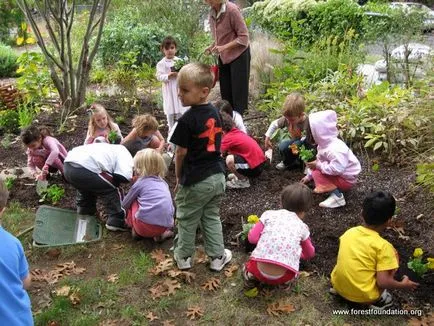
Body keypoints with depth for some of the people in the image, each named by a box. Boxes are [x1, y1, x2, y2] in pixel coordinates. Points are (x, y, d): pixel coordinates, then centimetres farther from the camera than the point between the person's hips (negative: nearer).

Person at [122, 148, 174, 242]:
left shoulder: (140, 183, 4)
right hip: (165, 226, 4)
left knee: (132, 202, 17)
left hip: (145, 226, -4)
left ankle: (135, 230, 13)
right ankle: (160, 234, 15)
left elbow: (125, 204, 15)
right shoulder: (163, 183, 17)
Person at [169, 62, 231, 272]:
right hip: (217, 176, 7)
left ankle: (184, 256, 28)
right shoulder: (215, 113, 2)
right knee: (212, 217, 20)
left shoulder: (187, 120, -21)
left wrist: (178, 177, 2)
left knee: (187, 220, 13)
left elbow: (181, 153, -14)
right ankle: (218, 256, 25)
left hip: (195, 181, -6)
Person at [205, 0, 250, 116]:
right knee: (226, 93, 12)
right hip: (223, 57, 7)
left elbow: (244, 37, -20)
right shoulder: (212, 12, 1)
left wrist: (223, 47, -26)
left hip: (238, 55, -7)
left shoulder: (232, 9, -20)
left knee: (238, 91, -2)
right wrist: (212, 46, -2)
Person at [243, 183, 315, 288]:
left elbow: (252, 238, 5)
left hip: (259, 270, 0)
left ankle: (252, 274, 9)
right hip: (282, 277, 0)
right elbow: (310, 254, 26)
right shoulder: (302, 227, 11)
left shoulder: (269, 214, 7)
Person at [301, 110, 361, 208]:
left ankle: (337, 197, -17)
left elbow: (337, 169, -42)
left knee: (317, 174, -21)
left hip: (346, 179, -10)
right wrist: (308, 176, 16)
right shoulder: (324, 143, -2)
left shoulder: (335, 149, -35)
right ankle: (336, 190, 7)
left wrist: (318, 166, -30)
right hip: (338, 174, 10)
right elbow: (319, 160, 12)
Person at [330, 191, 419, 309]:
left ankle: (337, 288, 15)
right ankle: (377, 299, 2)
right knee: (392, 254, 3)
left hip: (338, 285, 5)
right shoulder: (383, 246, -18)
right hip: (363, 295, -5)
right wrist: (403, 285, 1)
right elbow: (383, 282, -17)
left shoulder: (349, 232, -2)